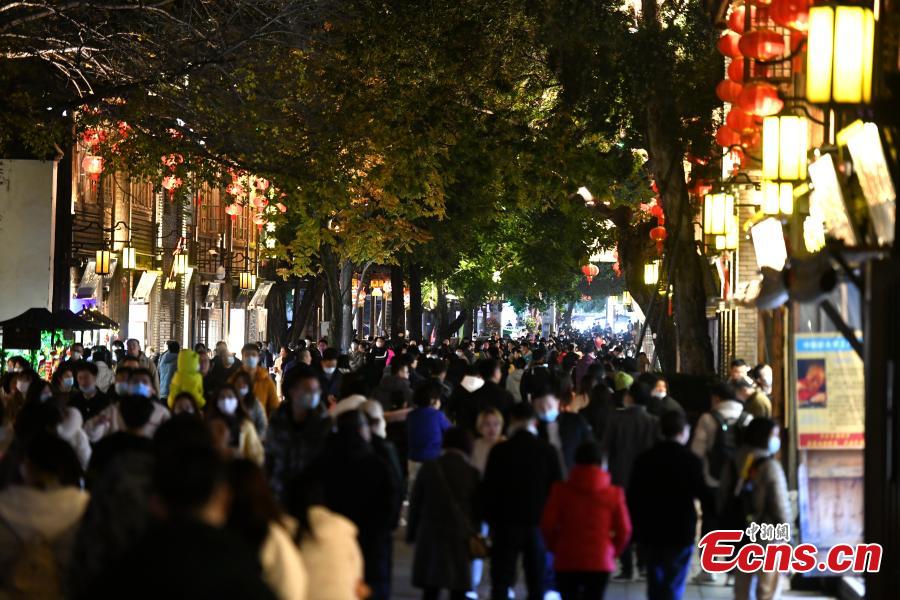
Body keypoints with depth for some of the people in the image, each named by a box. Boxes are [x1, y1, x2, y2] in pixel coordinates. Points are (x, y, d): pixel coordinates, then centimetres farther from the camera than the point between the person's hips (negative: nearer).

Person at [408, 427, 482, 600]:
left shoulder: (429, 468, -2)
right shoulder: (471, 473, -4)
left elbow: (415, 503, 2)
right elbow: (477, 509, 2)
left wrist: (412, 533, 11)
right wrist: (473, 533, 15)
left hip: (430, 534, 1)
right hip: (460, 536, -1)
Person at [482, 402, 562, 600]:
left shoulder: (499, 451, -6)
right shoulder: (548, 451, -2)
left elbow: (488, 489, -4)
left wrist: (490, 521, 6)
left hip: (507, 524, -1)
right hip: (538, 523, 2)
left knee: (501, 581, 3)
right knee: (536, 582, 8)